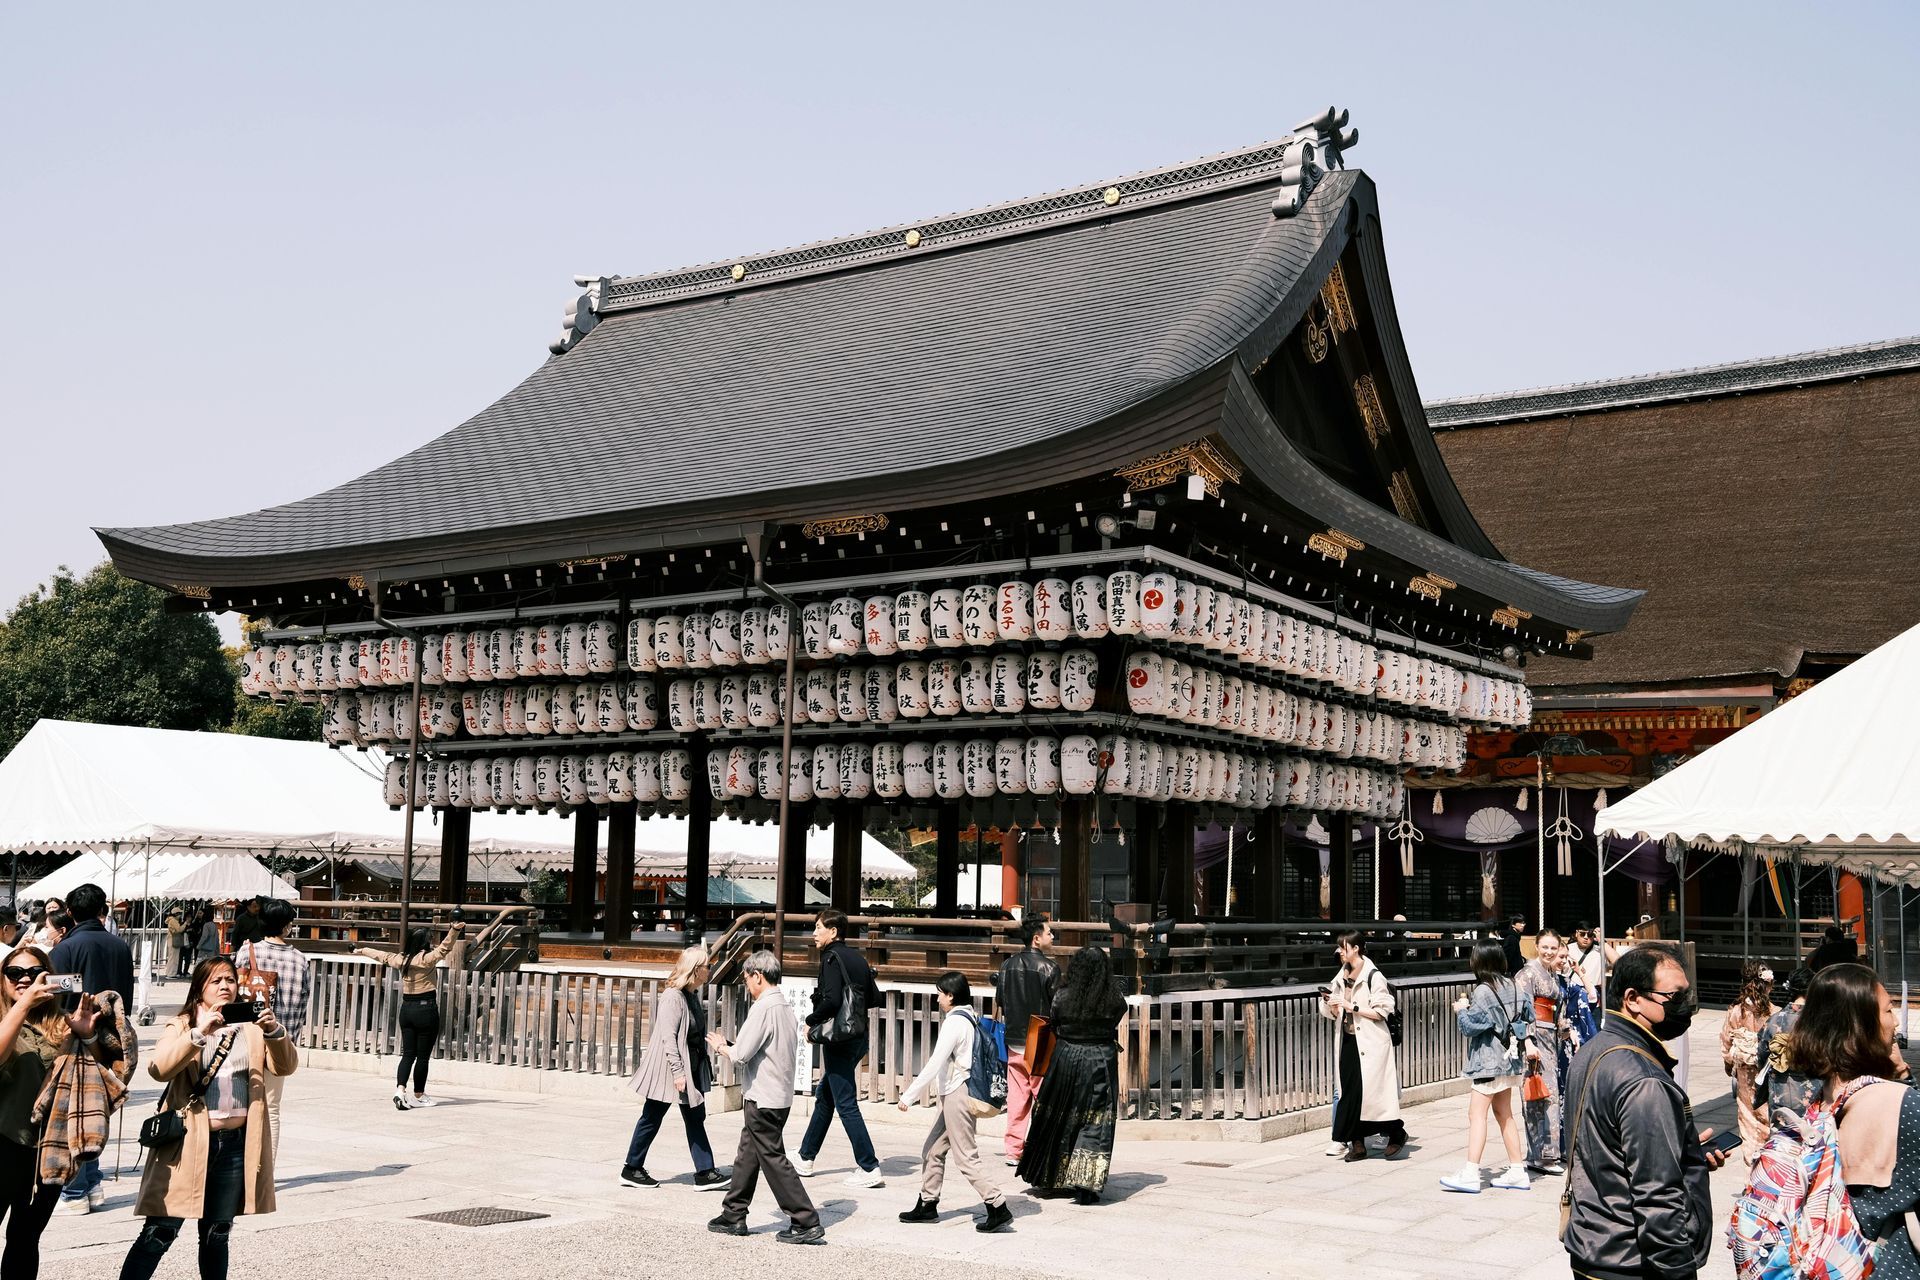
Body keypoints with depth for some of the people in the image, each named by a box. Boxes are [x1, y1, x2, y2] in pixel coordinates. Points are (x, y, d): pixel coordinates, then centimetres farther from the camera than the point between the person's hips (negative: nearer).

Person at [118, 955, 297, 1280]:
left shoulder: (251, 1027, 11)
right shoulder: (181, 1026, 4)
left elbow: (285, 1066, -2)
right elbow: (159, 1069, -14)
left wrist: (274, 1031, -20)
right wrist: (199, 1033, -27)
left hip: (236, 1144, 3)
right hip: (188, 1142, -3)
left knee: (217, 1235, 13)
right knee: (160, 1232, -5)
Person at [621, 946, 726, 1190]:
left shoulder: (692, 995, 9)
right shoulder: (672, 996, -19)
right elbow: (667, 1036, -23)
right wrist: (677, 1071, -25)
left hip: (692, 1069, 9)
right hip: (666, 1069, -9)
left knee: (696, 1119, 6)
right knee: (651, 1119, 5)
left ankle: (705, 1173, 7)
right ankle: (632, 1169, 18)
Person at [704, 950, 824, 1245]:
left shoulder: (763, 1008, -18)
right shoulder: (784, 1008, 11)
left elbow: (741, 1055, -19)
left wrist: (721, 1046, 1)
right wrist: (731, 1046, 14)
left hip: (762, 1099, -9)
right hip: (780, 1096, 9)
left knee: (773, 1159, -4)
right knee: (747, 1156, 18)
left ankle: (806, 1223, -4)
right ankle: (733, 1216, 27)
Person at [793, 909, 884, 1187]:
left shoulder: (832, 957, -13)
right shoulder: (857, 958, 11)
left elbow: (832, 1000, -24)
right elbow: (875, 998, 11)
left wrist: (811, 1021, -10)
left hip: (839, 1038, -9)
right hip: (858, 1036, 9)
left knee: (846, 1104, -5)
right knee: (824, 1096, 20)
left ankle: (869, 1168, -6)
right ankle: (805, 1157, 32)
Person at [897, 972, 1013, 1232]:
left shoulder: (954, 1022, -16)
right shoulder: (970, 1018, 11)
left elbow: (934, 1064, -19)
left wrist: (908, 1096, -14)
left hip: (957, 1095, -10)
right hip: (957, 1095, 10)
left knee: (966, 1157, -6)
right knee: (932, 1150, 16)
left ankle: (997, 1207, -7)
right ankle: (928, 1204, 23)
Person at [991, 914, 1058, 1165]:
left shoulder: (1007, 965, 5)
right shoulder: (1049, 968, -12)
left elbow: (1000, 1005, 12)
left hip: (1013, 1042, 5)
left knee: (1016, 1098, 11)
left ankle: (1013, 1151, 14)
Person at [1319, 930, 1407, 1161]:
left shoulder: (1373, 976, -9)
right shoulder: (1342, 977, 12)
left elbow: (1381, 1012, -13)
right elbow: (1336, 1014, 18)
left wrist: (1352, 1006, -18)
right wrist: (1330, 1002, -3)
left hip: (1371, 1043, -7)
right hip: (1349, 1040, 7)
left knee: (1372, 1089, -7)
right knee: (1349, 1092, 3)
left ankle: (1396, 1134, 12)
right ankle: (1357, 1144, 9)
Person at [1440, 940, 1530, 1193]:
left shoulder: (1483, 991, -17)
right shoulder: (1512, 987, 7)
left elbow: (1470, 1027, -15)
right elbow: (1524, 1016, 16)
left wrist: (1462, 1010, 3)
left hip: (1489, 1062, -9)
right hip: (1508, 1058, 9)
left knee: (1476, 1114, -8)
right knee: (1504, 1114, 16)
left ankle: (1470, 1174, -12)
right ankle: (1517, 1171, 17)